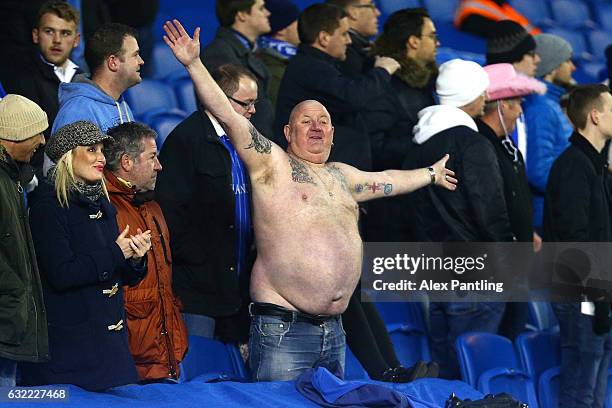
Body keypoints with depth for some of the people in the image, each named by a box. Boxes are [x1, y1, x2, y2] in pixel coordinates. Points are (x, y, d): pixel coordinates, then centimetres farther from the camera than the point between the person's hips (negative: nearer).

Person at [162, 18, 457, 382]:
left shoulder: (341, 175, 20)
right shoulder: (273, 164, 0)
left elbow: (387, 181, 38)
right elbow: (229, 116, -10)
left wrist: (431, 175, 51)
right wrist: (194, 65, -19)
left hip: (333, 331, 7)